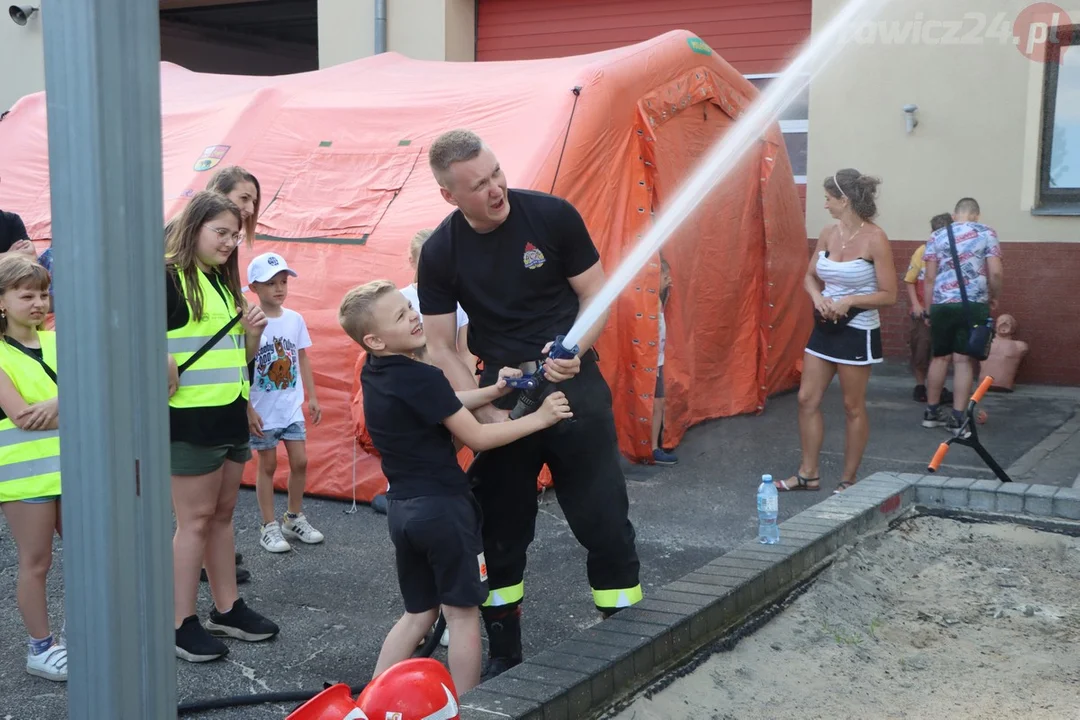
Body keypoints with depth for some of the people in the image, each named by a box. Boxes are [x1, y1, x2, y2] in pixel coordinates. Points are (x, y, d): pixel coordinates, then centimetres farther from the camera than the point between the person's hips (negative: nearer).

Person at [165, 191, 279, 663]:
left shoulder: (225, 283, 15)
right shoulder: (168, 278, -11)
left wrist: (252, 333, 3)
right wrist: (162, 367, -22)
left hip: (231, 415, 8)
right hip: (191, 419, -8)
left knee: (222, 514, 14)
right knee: (195, 519, -2)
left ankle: (227, 609, 24)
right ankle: (182, 624, 8)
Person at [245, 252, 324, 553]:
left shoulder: (295, 319, 0)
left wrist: (312, 397, 10)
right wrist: (248, 409, -14)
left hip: (292, 407, 4)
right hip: (263, 411, -4)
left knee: (300, 461, 6)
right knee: (268, 464, 5)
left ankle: (294, 518, 25)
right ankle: (269, 527, 16)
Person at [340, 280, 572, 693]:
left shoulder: (374, 373, 6)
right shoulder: (422, 377, -19)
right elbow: (477, 438, -15)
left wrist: (493, 391, 2)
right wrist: (539, 418, -7)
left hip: (403, 508, 8)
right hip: (442, 507, -8)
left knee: (418, 613, 20)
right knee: (461, 614, 6)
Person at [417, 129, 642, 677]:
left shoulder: (551, 215, -10)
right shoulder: (440, 252, -6)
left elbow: (596, 295, -3)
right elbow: (440, 346, -3)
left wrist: (574, 350, -22)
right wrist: (485, 412, -13)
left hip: (575, 386, -1)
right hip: (503, 398, 2)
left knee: (605, 522, 2)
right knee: (501, 530, 10)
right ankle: (503, 655, 27)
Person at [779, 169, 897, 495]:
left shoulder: (875, 238, -15)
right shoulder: (827, 234, 3)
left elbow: (889, 295, -13)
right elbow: (810, 276, 14)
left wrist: (849, 300, -23)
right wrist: (818, 297, -6)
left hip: (857, 331, -6)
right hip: (825, 327, 7)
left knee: (853, 407, 5)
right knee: (807, 398, 7)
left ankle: (849, 479, 18)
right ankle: (809, 473, 18)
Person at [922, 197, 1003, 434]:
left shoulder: (937, 236, 9)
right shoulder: (987, 233, 3)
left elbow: (930, 277, 7)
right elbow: (996, 272, -4)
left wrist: (928, 308, 13)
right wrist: (994, 297, 12)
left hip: (942, 305, 2)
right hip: (973, 305, -2)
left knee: (940, 358, 14)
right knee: (964, 360, 1)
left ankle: (932, 411, 23)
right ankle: (957, 418, 1)